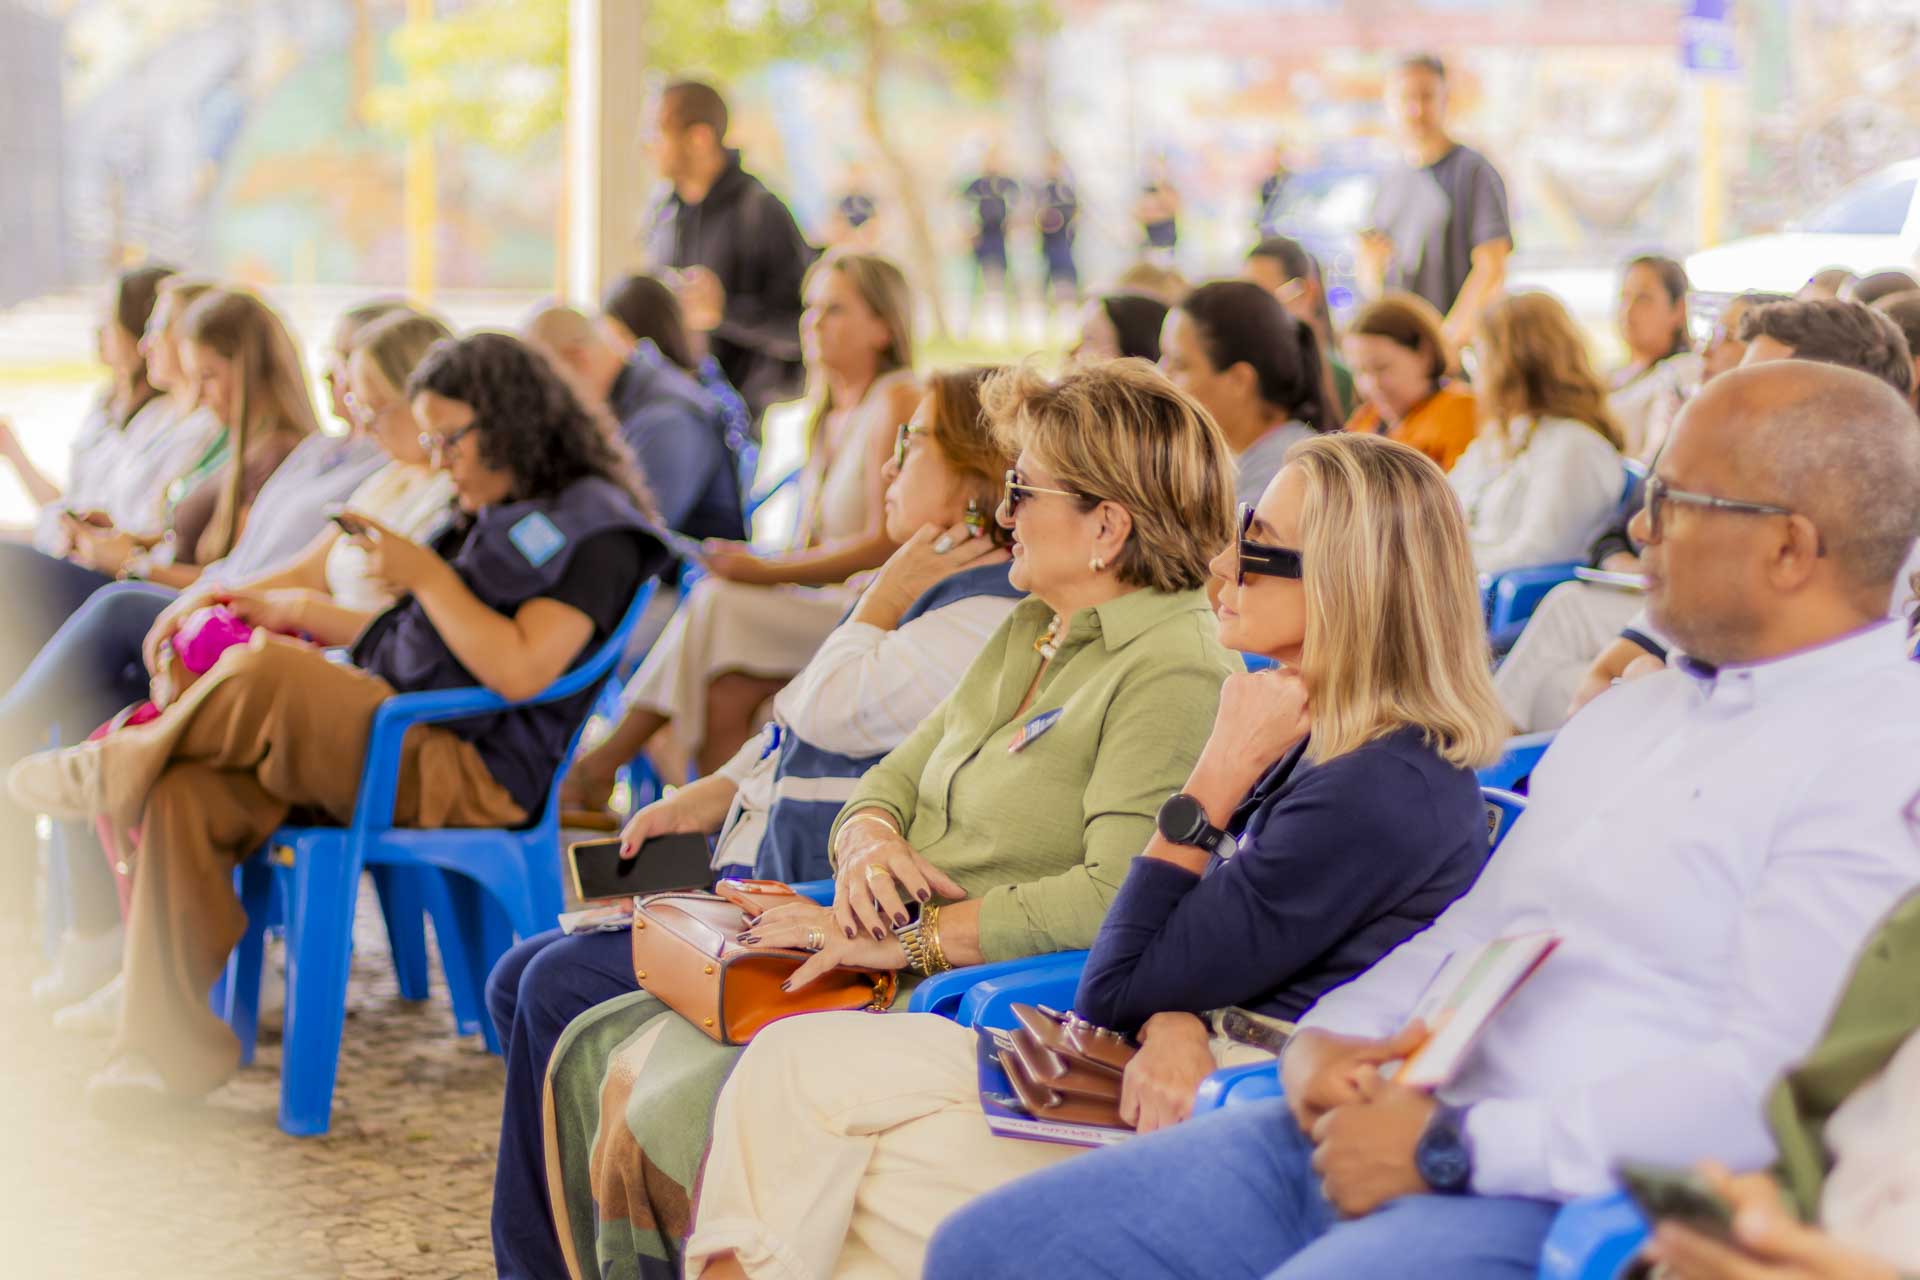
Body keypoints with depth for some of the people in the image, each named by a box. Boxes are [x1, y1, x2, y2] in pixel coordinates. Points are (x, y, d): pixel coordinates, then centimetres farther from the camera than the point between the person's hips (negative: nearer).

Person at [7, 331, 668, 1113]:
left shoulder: (592, 526, -6)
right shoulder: (502, 516, 24)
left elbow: (520, 671, -18)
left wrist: (425, 576, -12)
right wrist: (318, 627, 19)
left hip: (474, 776, -9)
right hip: (404, 747, 9)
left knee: (260, 676, -30)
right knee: (191, 795, -13)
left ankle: (110, 771, -1)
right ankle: (169, 1045, -11)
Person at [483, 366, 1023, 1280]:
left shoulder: (986, 617, -15)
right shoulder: (931, 590, 19)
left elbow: (832, 712, -21)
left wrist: (883, 599, -7)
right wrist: (698, 802, 11)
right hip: (757, 889, 11)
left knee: (565, 991, -17)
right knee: (520, 981, 6)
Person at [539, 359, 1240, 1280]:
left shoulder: (1176, 676, -16)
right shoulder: (1027, 633, 15)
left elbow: (1113, 895, -26)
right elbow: (890, 784, 18)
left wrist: (908, 937, -23)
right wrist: (870, 844, -7)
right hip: (893, 983, 10)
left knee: (663, 1121, -20)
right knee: (601, 1063, 2)